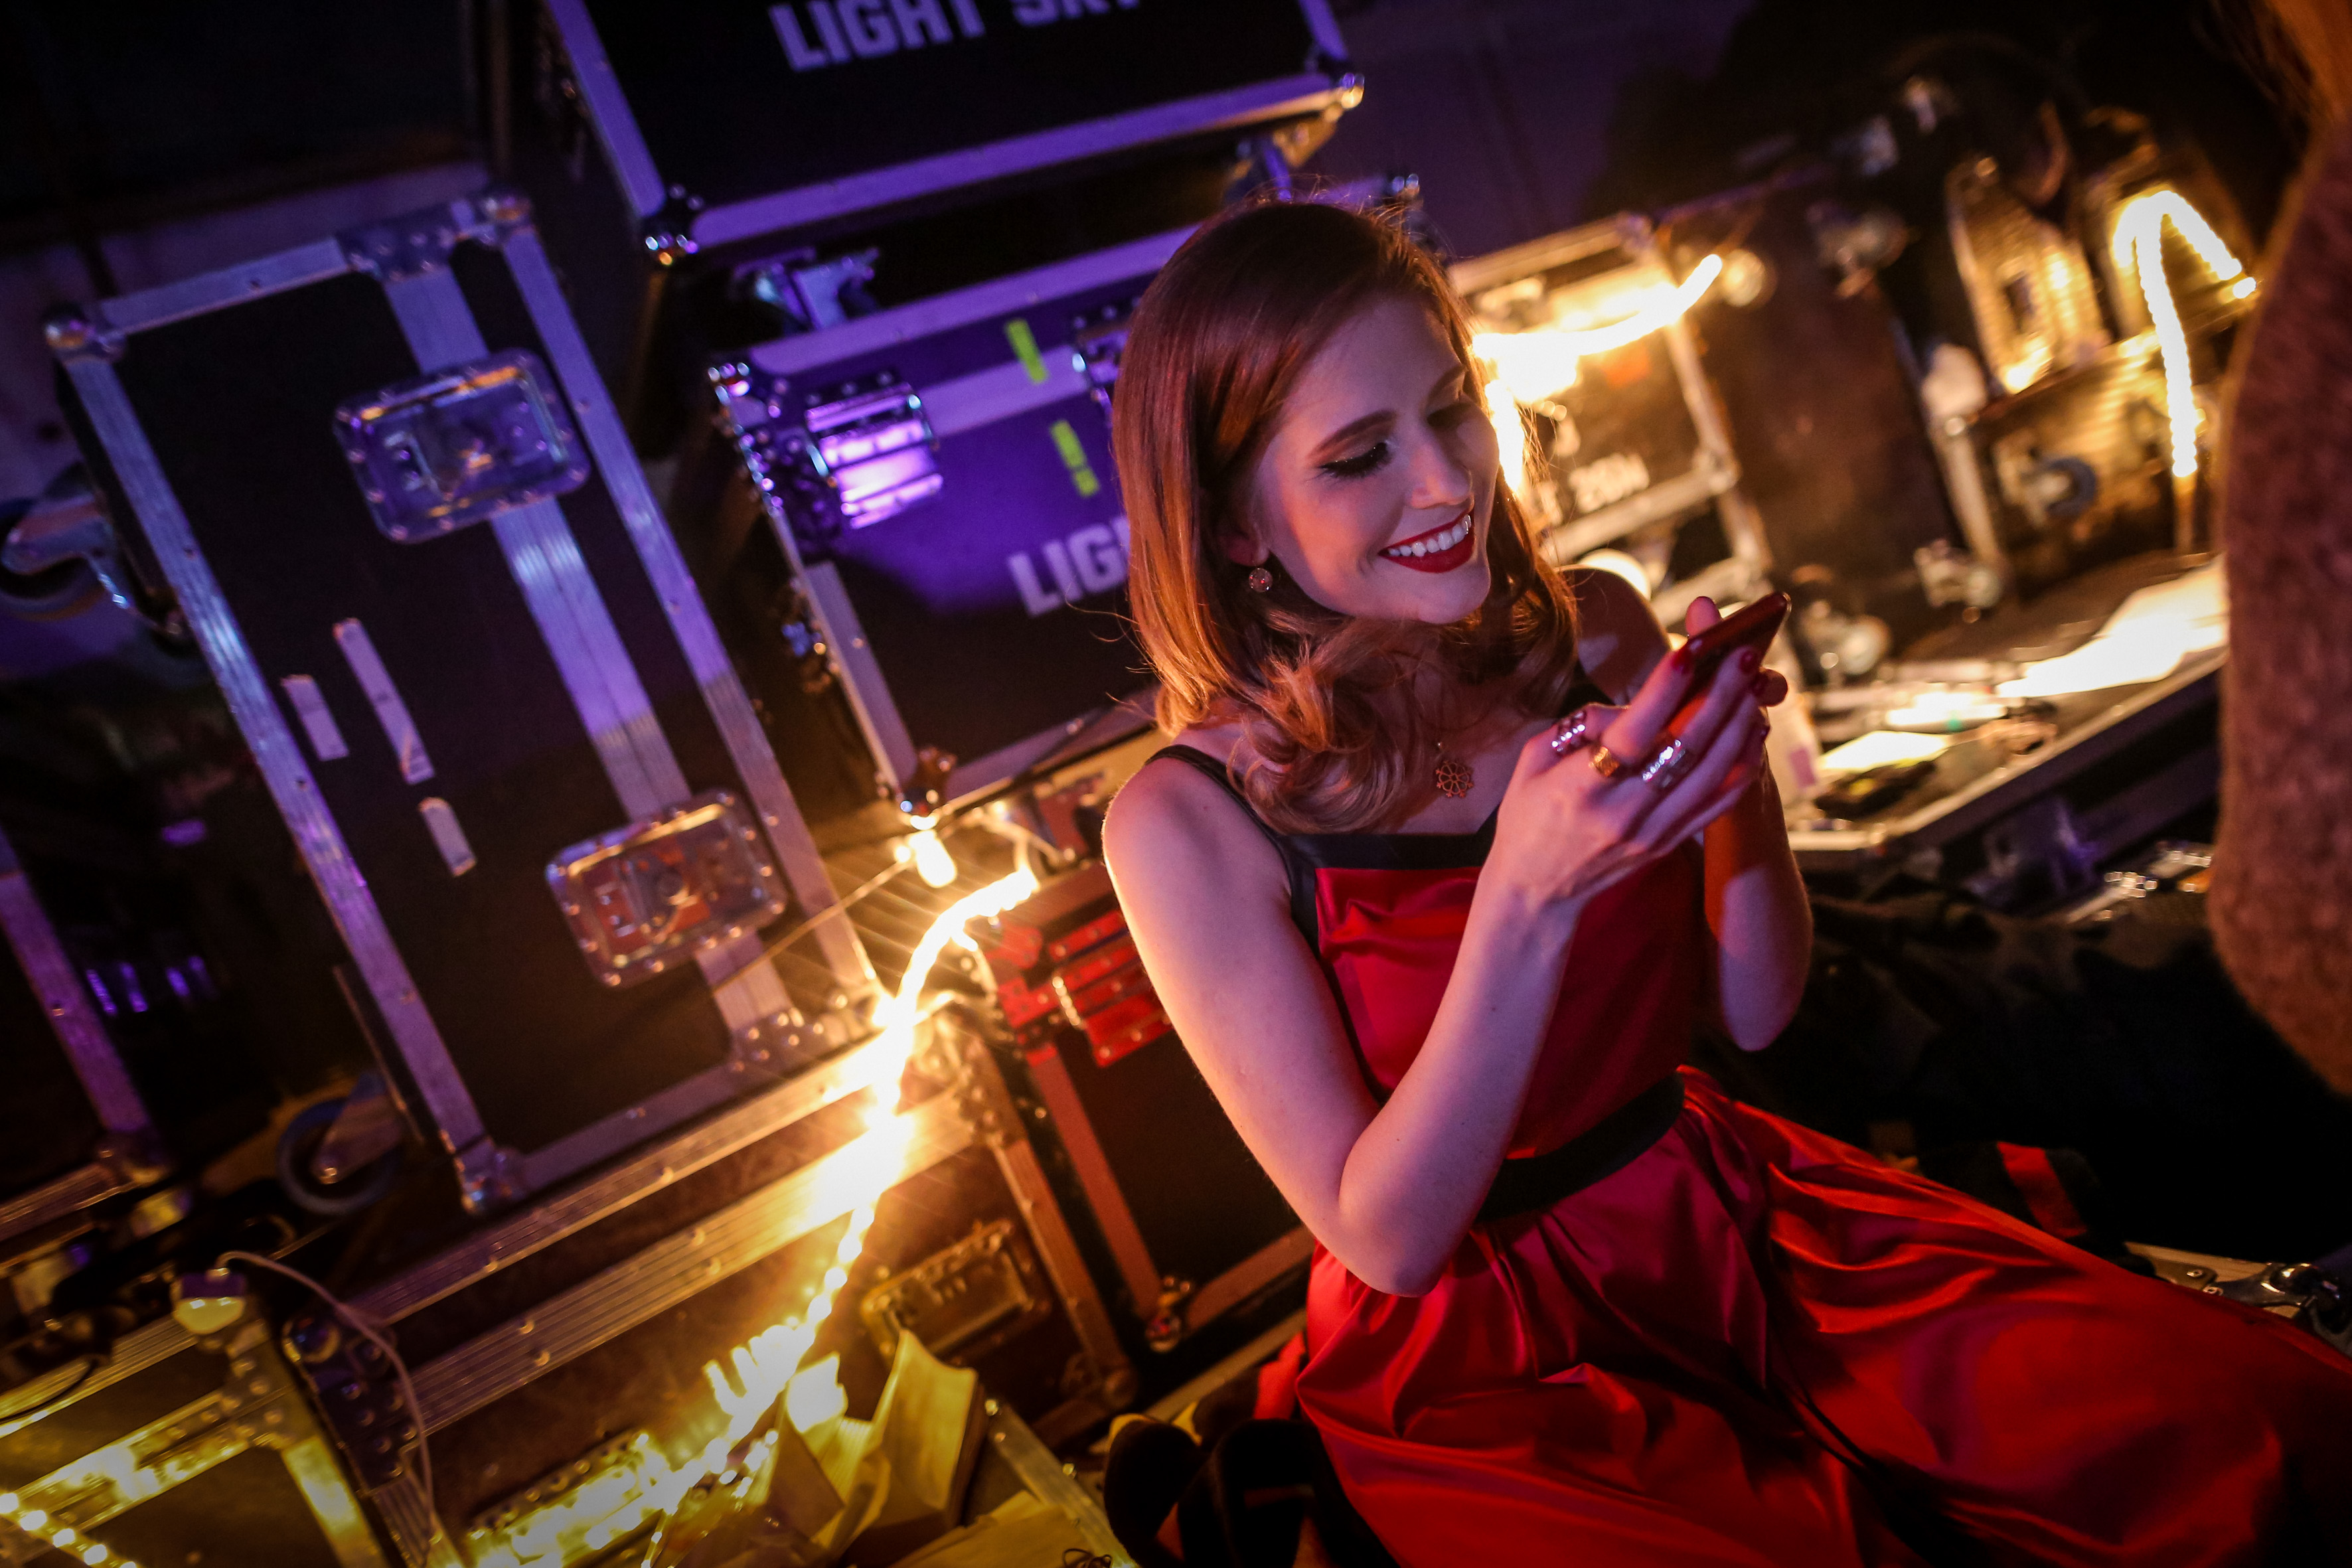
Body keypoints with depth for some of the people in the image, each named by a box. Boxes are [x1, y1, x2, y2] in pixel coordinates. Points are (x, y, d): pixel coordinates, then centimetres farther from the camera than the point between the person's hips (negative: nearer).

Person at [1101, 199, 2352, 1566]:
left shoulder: (1594, 631, -3)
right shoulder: (1190, 826, -17)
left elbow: (1756, 1010, 4)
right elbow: (1387, 1241, -15)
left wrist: (1736, 772, -15)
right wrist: (1527, 896, -28)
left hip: (1723, 1216, 4)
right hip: (1479, 1357, -3)